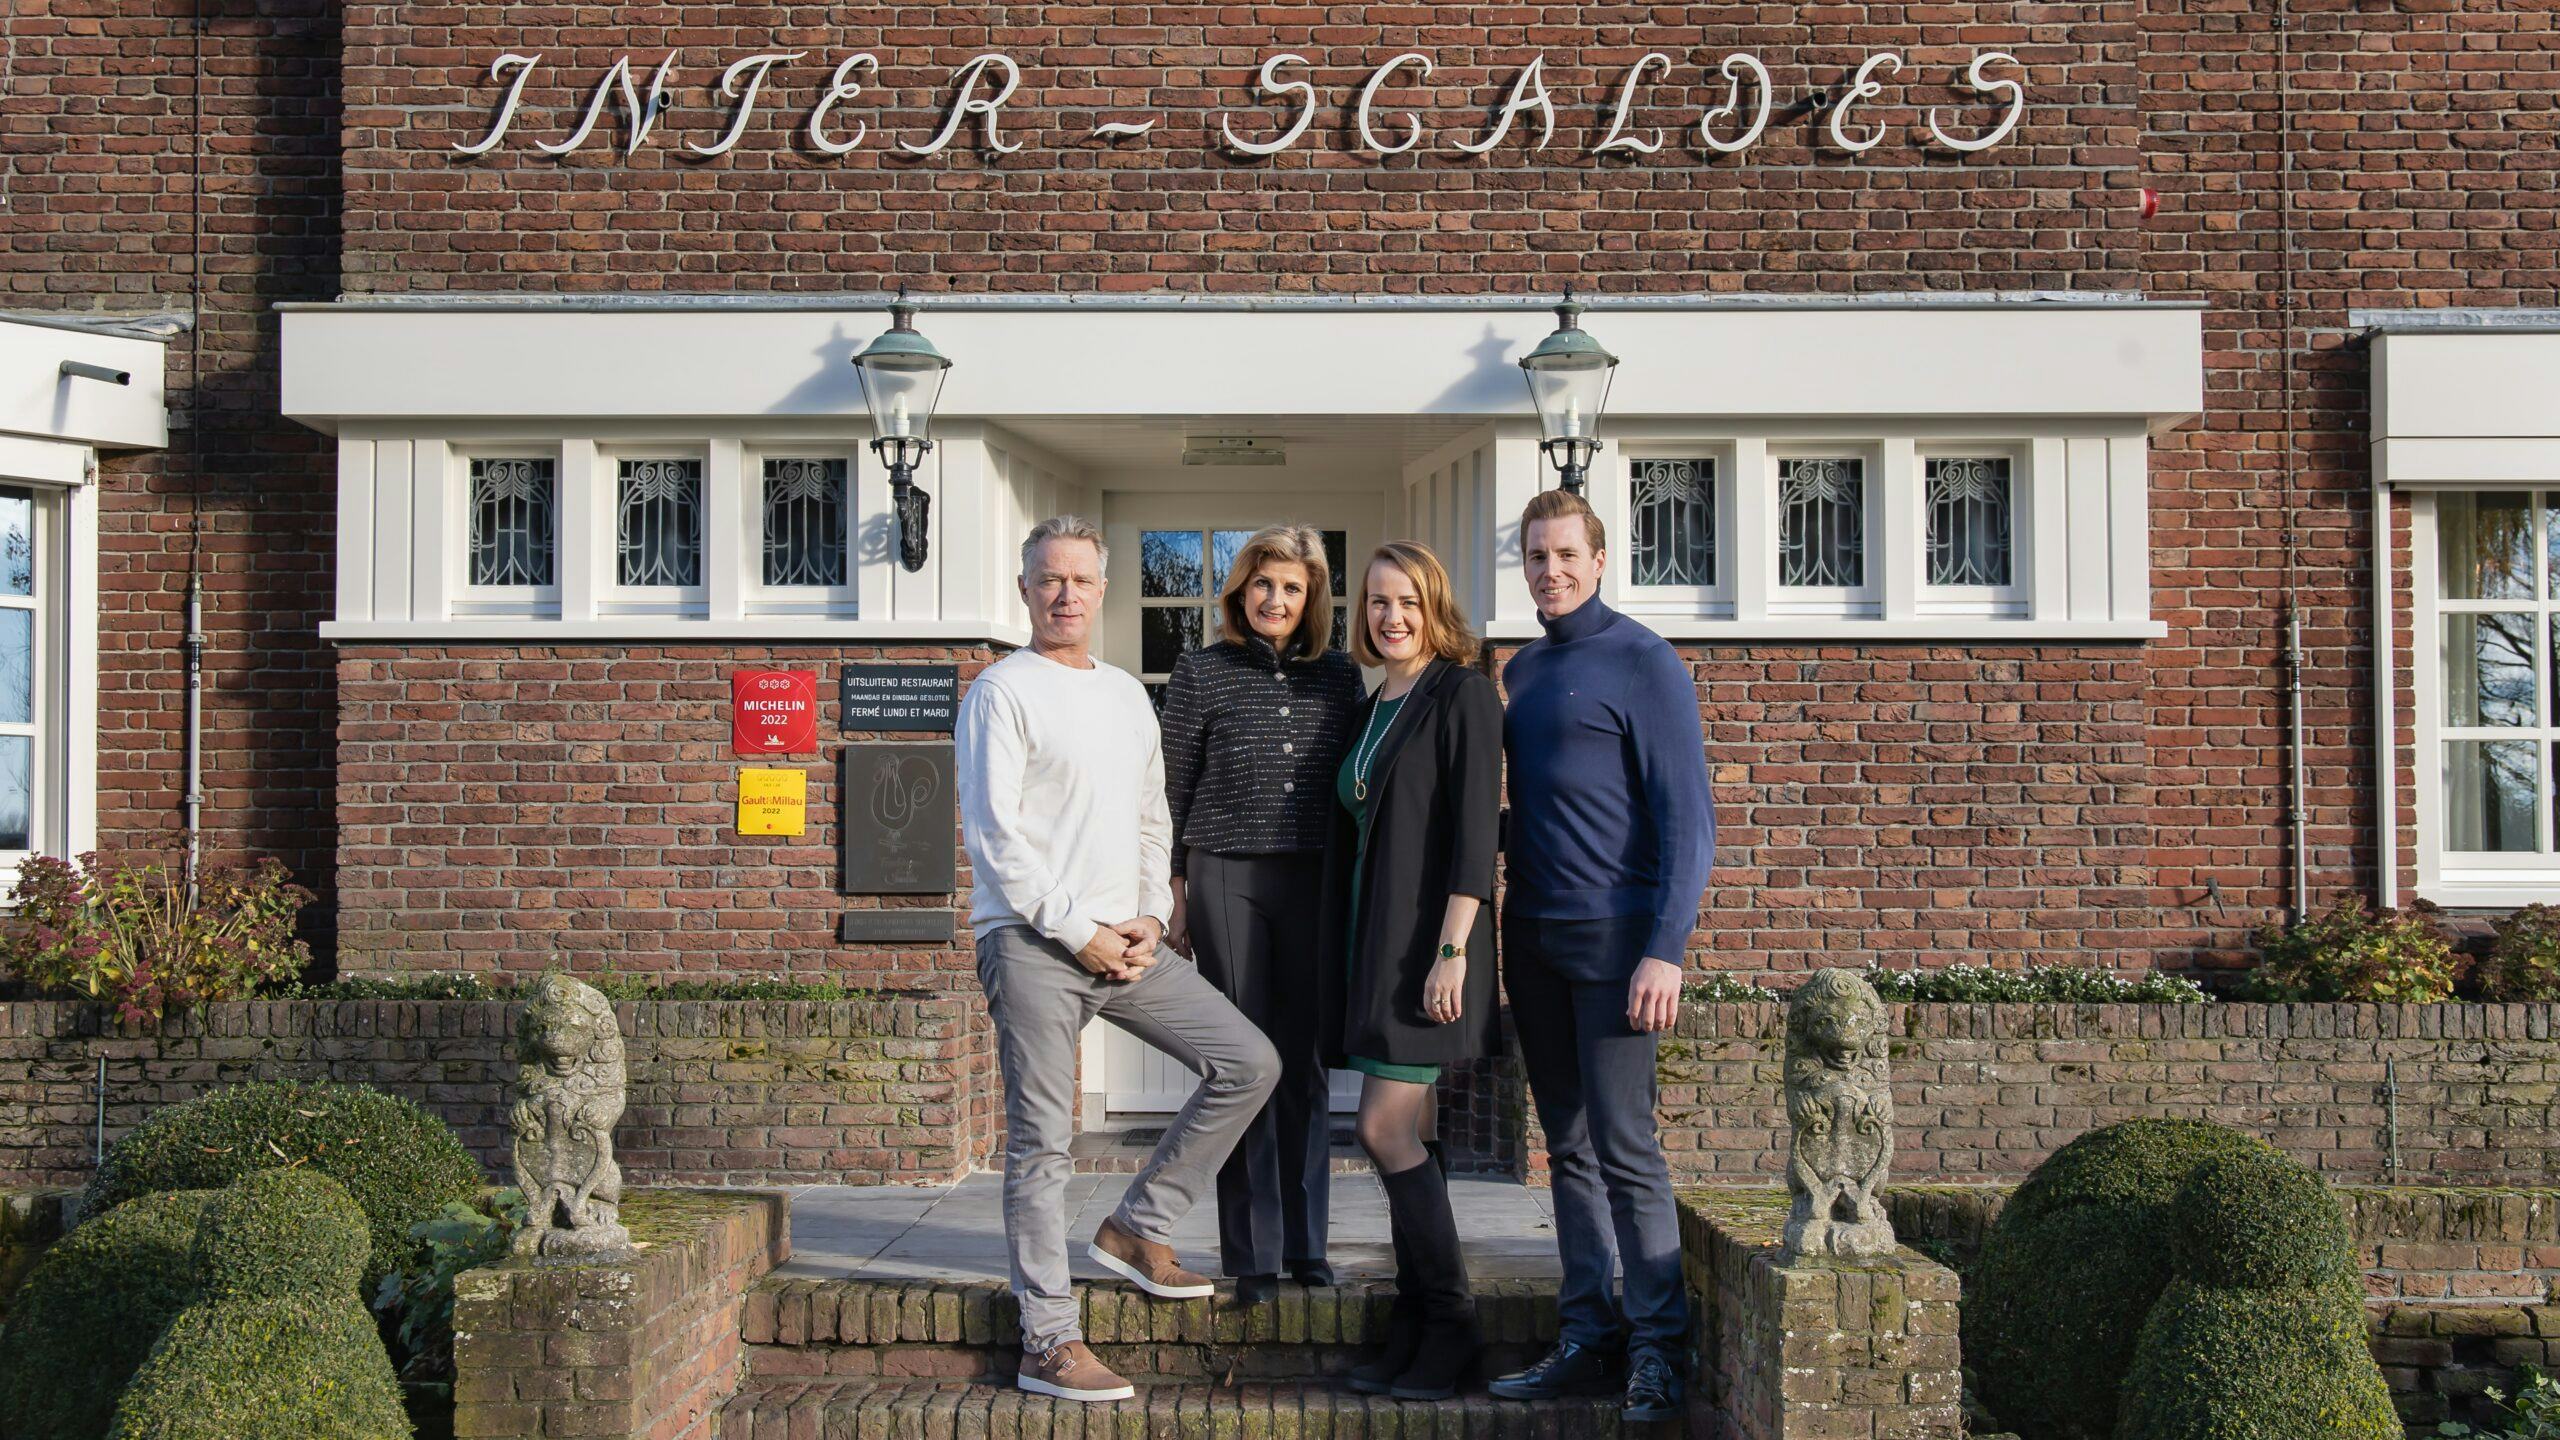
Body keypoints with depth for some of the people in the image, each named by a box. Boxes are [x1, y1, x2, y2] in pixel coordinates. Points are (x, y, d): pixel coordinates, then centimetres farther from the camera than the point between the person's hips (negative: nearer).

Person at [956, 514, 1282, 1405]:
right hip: (1032, 942, -7)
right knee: (1041, 1142, -4)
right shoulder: (1002, 693, -4)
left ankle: (1136, 1230, 12)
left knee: (1249, 1063, 1)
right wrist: (1080, 934, -12)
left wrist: (1151, 917, 4)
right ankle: (1048, 1343, 3)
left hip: (1124, 940, 7)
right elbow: (992, 835, -10)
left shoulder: (1127, 693, 17)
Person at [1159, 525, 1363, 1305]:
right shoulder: (1201, 673, 3)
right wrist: (1177, 895, 1)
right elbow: (1175, 792, 4)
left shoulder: (1339, 676, 10)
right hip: (1227, 880, -2)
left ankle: (1306, 1246, 16)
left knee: (1305, 1066, 6)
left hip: (1314, 882, 3)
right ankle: (1253, 1255, 7)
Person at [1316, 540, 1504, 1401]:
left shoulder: (1461, 695, -7)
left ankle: (1448, 1329, 1)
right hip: (1372, 939, 8)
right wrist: (1345, 958, 15)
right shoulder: (1371, 709, 17)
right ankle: (1415, 1330, 14)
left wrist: (1451, 951, -20)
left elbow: (1475, 833, -14)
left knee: (1385, 1130, -10)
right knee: (1404, 1136, 8)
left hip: (1427, 939, -8)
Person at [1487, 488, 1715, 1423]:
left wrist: (1665, 950, -17)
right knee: (1569, 1147, 9)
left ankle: (1659, 1349, 1)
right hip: (1533, 938, 7)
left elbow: (1688, 817, -10)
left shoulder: (1642, 664, -5)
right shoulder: (1521, 670, 15)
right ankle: (1587, 1338, 16)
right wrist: (1498, 926, 12)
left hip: (1613, 936, -7)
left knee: (1624, 1147, -7)